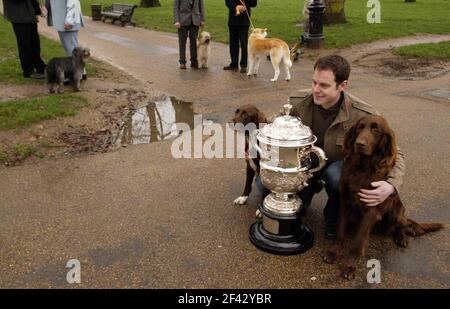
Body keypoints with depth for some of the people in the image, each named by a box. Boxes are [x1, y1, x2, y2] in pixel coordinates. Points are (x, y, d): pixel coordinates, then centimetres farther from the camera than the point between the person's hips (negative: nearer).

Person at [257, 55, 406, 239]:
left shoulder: (363, 115, -25)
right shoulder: (297, 101, -18)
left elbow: (394, 154, -19)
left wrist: (391, 185, -41)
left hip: (337, 166, -2)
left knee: (336, 175, -39)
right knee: (264, 182, -20)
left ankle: (334, 220, -4)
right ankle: (311, 187, 13)